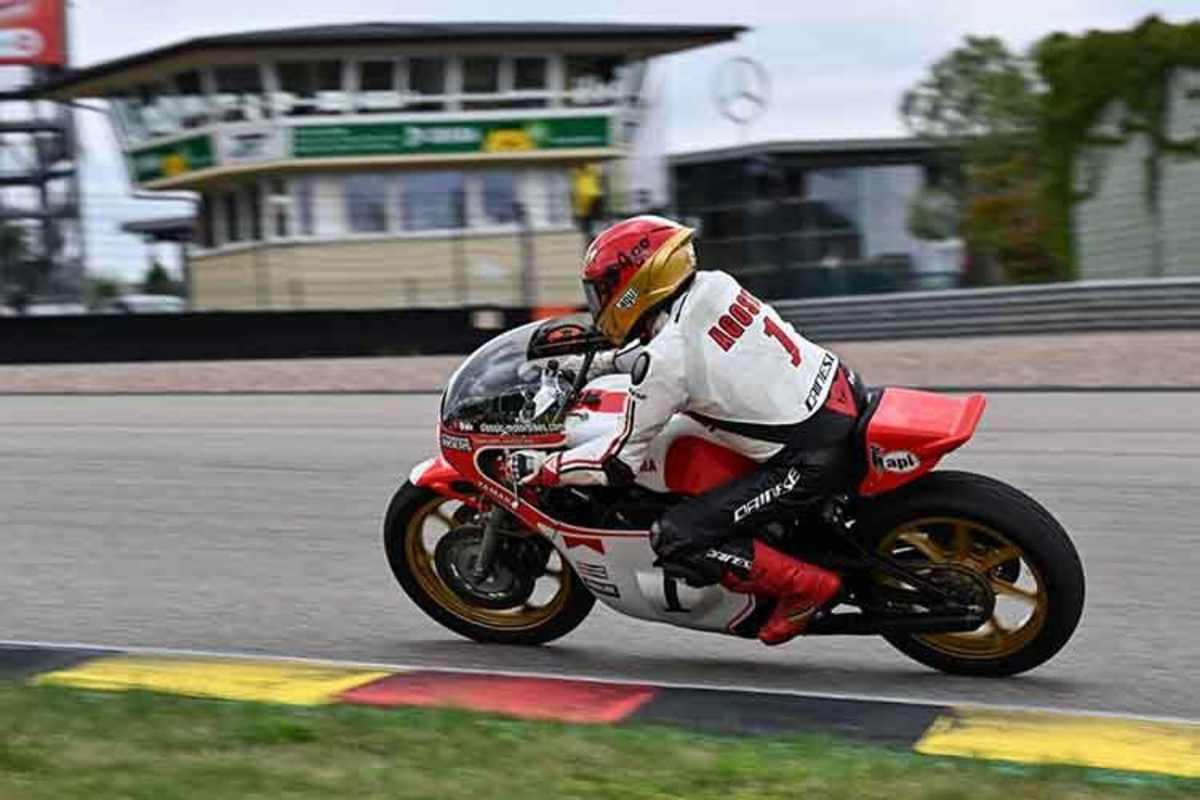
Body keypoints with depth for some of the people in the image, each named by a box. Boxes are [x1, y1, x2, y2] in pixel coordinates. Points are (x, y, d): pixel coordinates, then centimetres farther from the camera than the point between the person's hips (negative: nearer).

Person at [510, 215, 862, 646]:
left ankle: (807, 585, 1)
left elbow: (621, 462, -8)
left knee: (676, 540, -6)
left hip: (811, 460, -9)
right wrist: (599, 360, 33)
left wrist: (541, 468, 4)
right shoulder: (715, 286, 6)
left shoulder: (664, 364, -15)